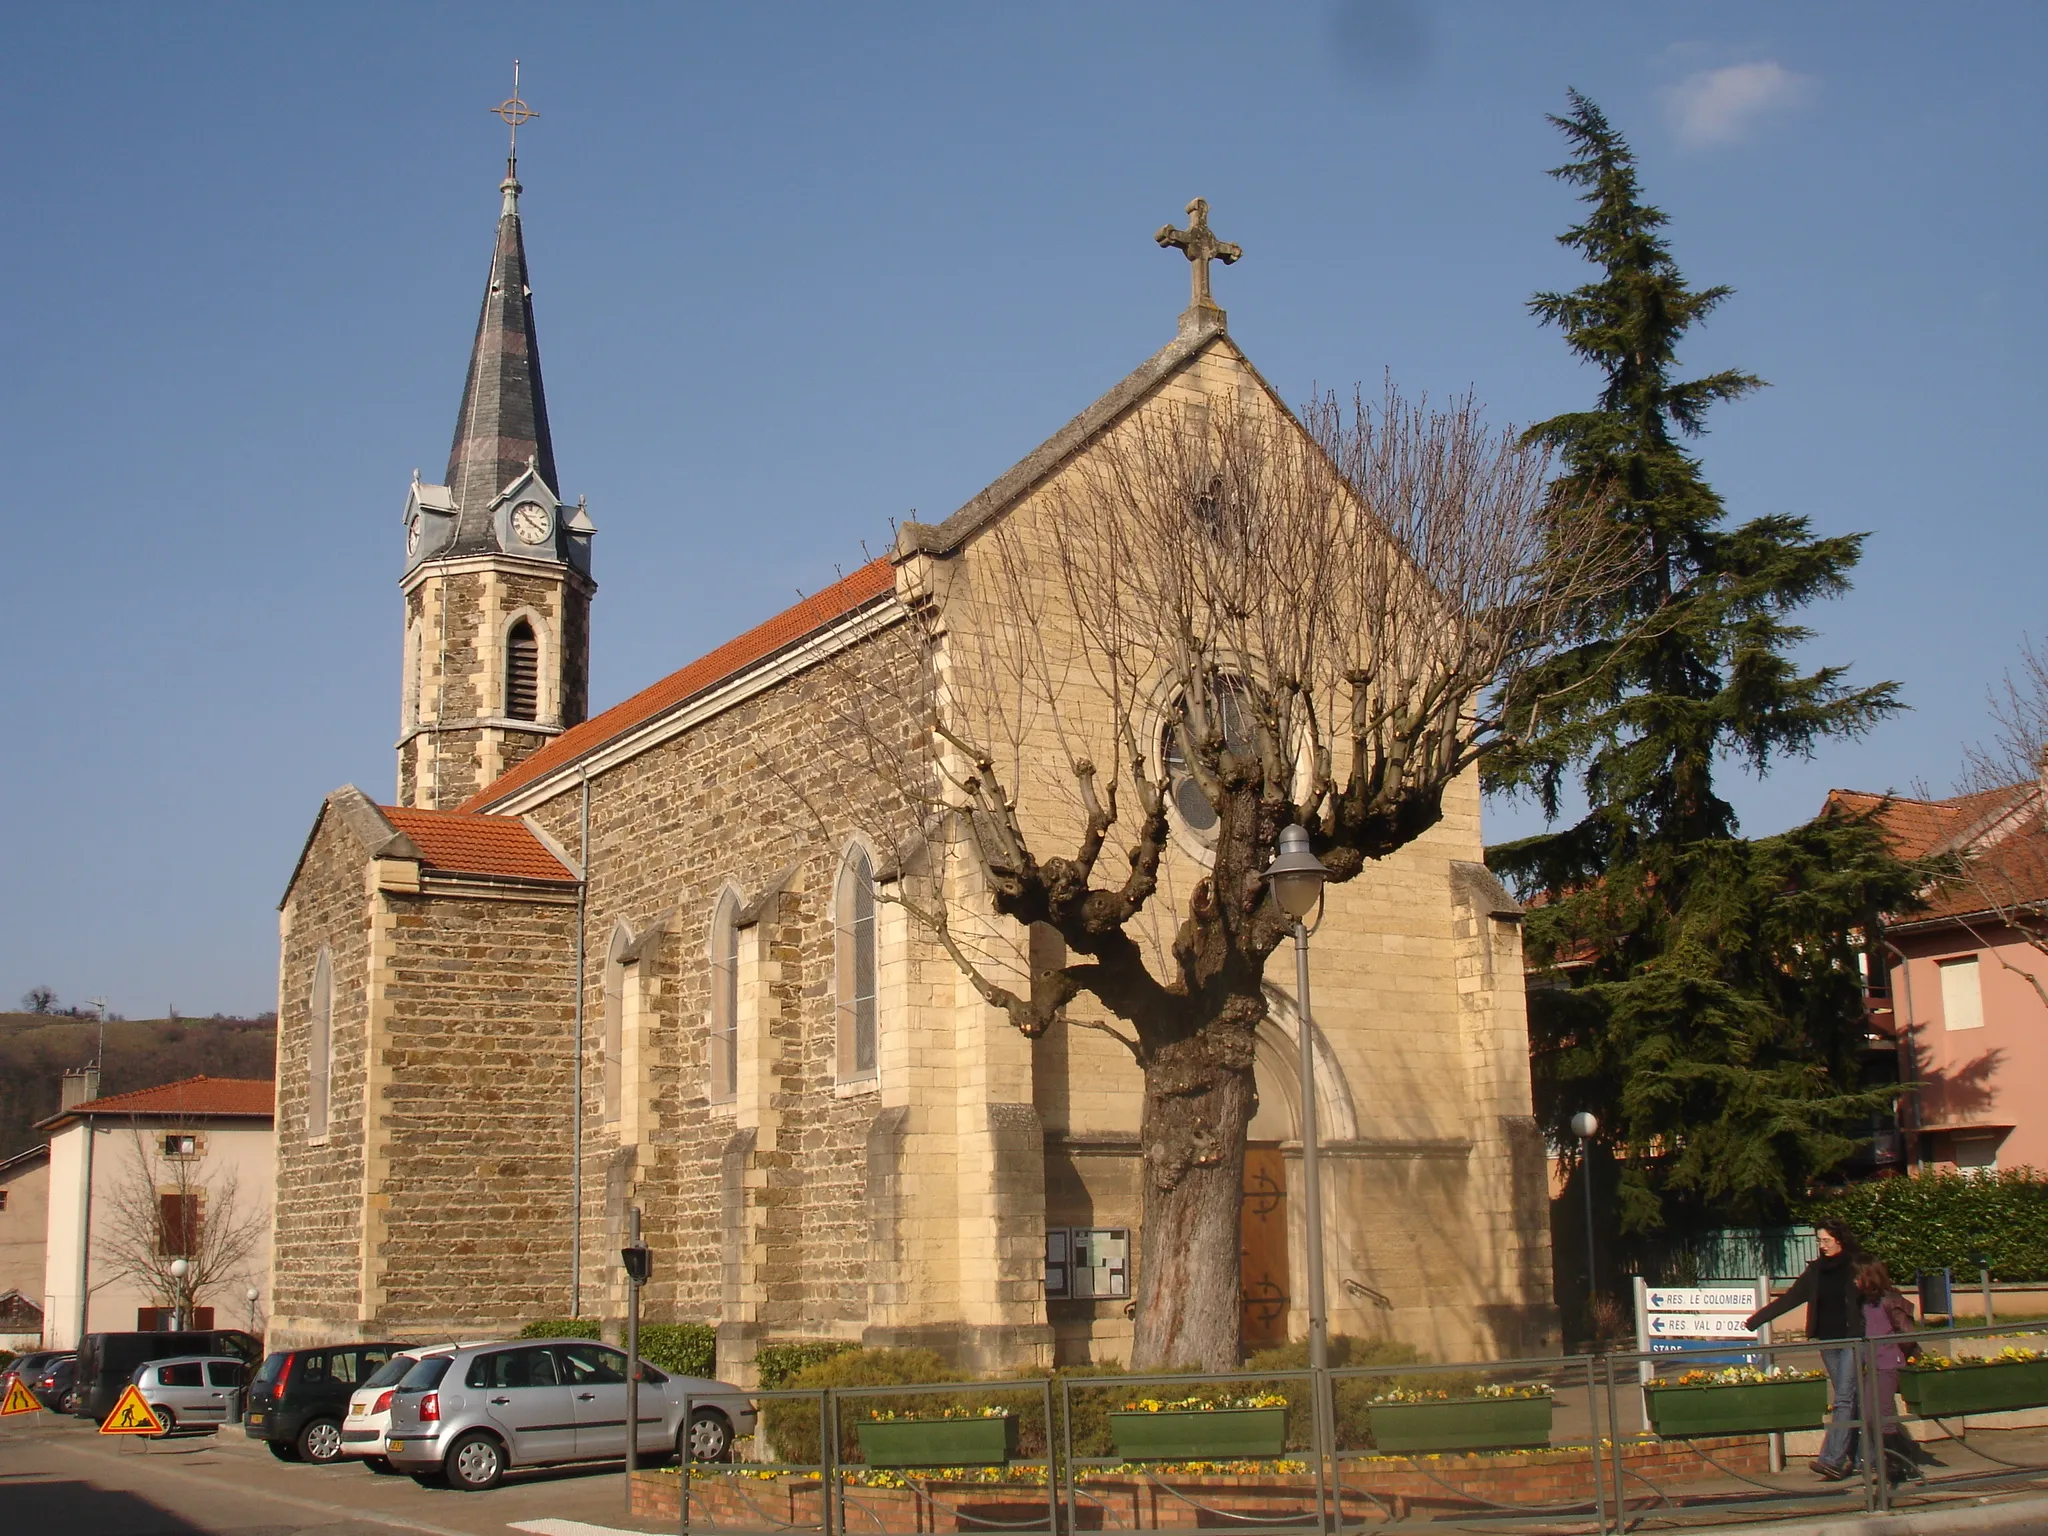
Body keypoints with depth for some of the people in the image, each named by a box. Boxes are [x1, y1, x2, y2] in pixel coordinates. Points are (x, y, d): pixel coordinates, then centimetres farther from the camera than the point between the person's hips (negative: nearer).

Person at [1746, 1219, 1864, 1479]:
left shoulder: (1856, 1268, -3)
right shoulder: (1816, 1271, 11)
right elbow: (1789, 1299, 14)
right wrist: (1756, 1319, 11)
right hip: (1828, 1341, 5)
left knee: (1844, 1398, -11)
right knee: (1849, 1400, 8)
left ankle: (1832, 1460, -18)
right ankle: (1858, 1456, 12)